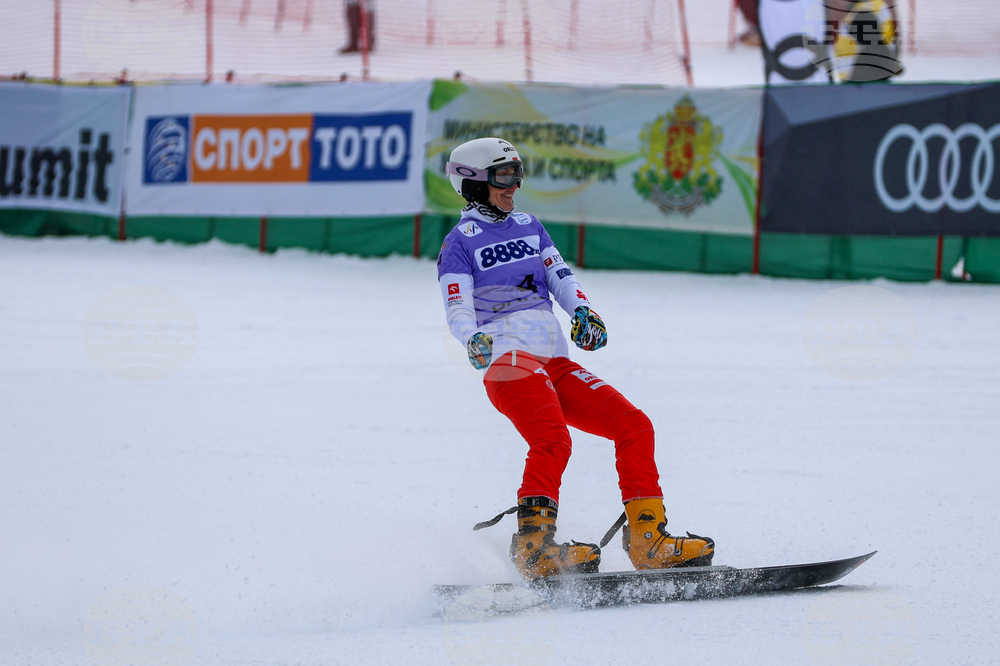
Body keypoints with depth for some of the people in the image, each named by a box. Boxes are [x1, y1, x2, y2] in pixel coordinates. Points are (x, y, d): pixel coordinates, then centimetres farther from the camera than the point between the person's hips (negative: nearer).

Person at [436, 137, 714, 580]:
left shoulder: (529, 227, 24)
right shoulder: (460, 243, 5)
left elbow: (560, 278, 19)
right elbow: (457, 308, -8)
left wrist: (583, 311, -4)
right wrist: (474, 338, -30)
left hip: (557, 363, 7)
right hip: (509, 362, -7)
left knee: (635, 426, -3)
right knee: (552, 440, -31)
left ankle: (648, 539, -1)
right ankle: (533, 545, -31)